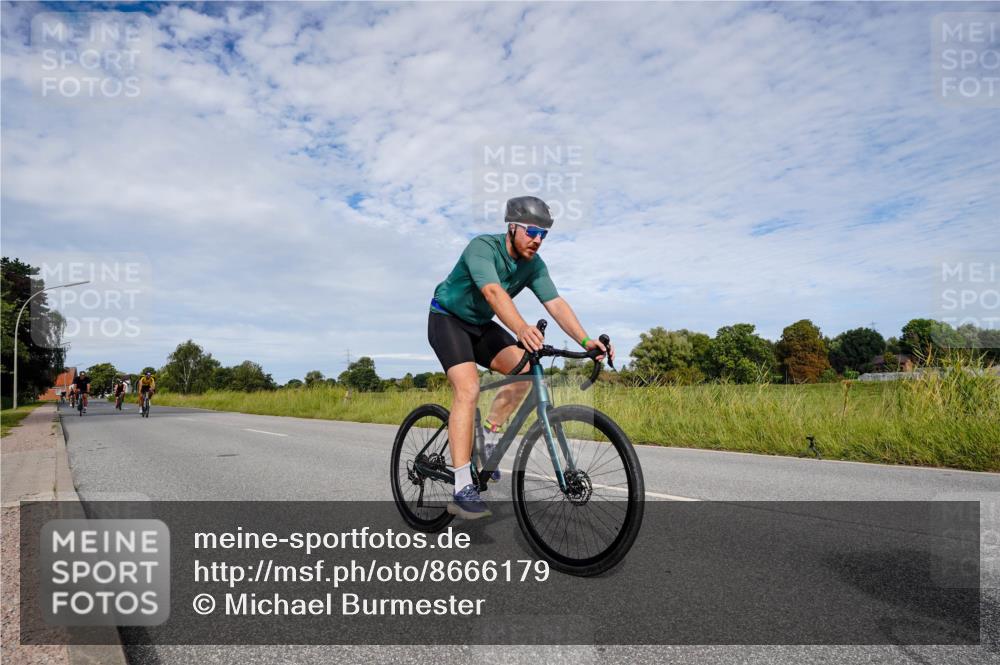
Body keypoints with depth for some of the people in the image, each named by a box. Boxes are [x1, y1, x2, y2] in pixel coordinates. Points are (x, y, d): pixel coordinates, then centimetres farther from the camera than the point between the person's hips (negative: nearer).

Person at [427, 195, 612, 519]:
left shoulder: (534, 264, -7)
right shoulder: (482, 247, -27)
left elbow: (555, 303, -17)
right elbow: (494, 292, -44)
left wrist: (586, 341, -33)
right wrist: (522, 329, -61)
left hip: (481, 325, 7)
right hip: (448, 319, -6)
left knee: (524, 371, -16)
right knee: (468, 389, -25)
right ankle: (462, 490, -25)